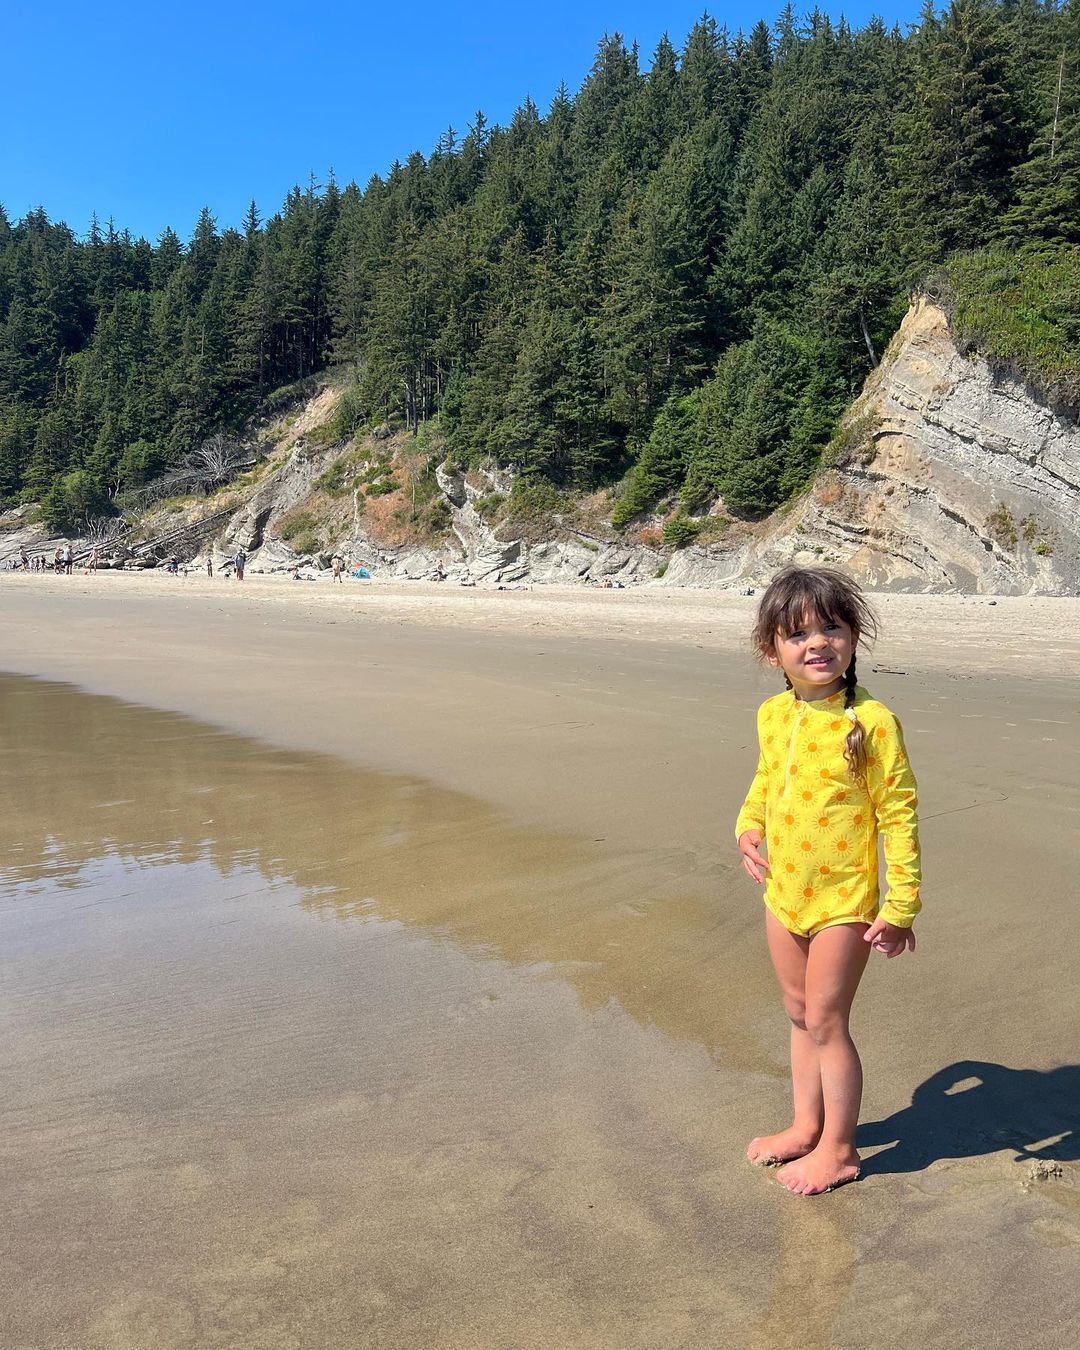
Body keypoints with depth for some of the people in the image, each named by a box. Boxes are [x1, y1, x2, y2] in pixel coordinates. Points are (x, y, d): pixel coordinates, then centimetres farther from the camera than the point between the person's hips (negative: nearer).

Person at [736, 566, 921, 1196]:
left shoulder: (871, 721, -20)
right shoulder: (772, 715, -1)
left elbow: (899, 814, -16)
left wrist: (901, 906, -15)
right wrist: (749, 825, 0)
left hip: (843, 901, -6)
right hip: (784, 894, 6)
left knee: (826, 1022, 6)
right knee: (801, 1015, 20)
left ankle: (839, 1149, 26)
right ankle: (807, 1125, 39)